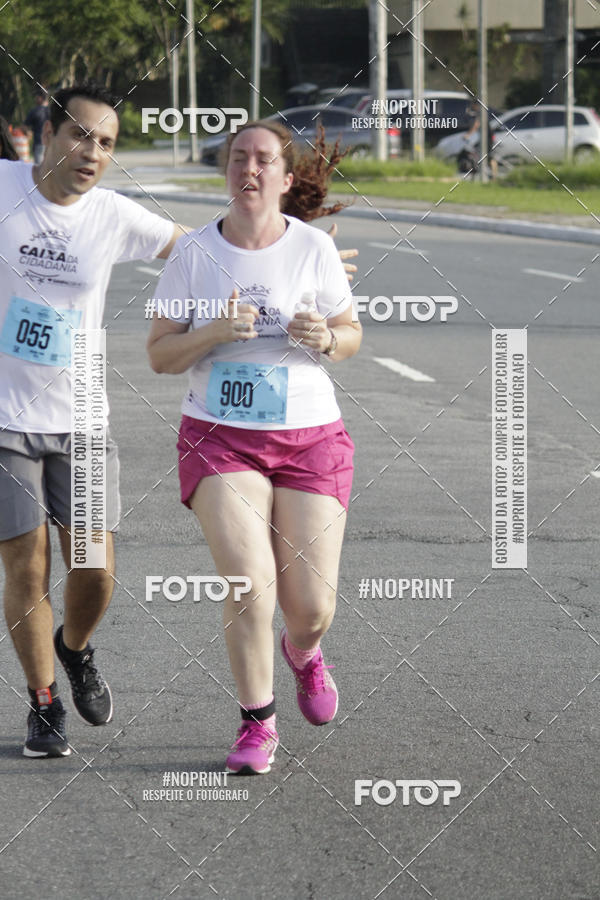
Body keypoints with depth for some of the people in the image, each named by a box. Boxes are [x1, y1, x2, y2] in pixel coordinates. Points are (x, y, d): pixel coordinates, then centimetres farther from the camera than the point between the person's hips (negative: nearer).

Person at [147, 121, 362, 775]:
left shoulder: (313, 247, -2)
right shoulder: (193, 253, -3)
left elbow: (350, 336, 9)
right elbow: (159, 354, 0)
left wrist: (325, 338, -15)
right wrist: (213, 332, -19)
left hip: (309, 438, 1)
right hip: (219, 438, -1)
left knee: (311, 606, -2)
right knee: (250, 580, -19)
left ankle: (302, 653, 37)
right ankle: (256, 724, 0)